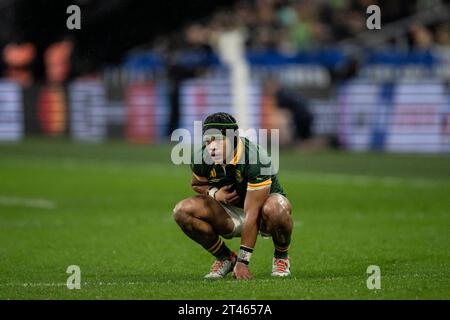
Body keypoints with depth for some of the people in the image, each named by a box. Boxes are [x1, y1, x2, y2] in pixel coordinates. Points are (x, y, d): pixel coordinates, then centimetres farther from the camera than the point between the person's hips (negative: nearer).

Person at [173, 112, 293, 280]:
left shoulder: (257, 159, -32)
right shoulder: (201, 158, -16)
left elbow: (251, 215, -33)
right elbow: (198, 184, 9)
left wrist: (243, 261, -33)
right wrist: (215, 193, -17)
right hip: (231, 212, 4)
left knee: (275, 209, -41)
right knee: (182, 211, -20)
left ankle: (281, 257, -8)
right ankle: (225, 258, 2)